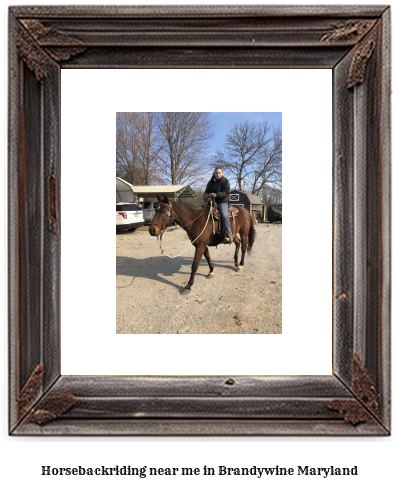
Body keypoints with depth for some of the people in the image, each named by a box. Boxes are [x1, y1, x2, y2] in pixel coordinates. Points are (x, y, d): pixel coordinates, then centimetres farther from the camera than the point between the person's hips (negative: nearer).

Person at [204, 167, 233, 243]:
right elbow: (208, 190, 15)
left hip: (222, 202, -6)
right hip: (213, 202, 6)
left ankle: (229, 235, -26)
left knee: (224, 215, -27)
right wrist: (206, 195, -9)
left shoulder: (225, 181, -1)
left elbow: (226, 192, -11)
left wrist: (216, 194, -25)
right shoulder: (212, 182, 17)